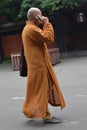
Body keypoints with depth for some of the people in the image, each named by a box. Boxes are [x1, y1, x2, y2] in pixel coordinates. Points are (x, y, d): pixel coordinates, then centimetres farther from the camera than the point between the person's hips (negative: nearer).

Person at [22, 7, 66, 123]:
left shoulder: (30, 28, 18)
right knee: (42, 90, -5)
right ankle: (46, 116, 3)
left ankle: (46, 114, 25)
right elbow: (49, 38, -21)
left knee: (44, 90, 16)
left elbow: (44, 38, 21)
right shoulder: (31, 29, -17)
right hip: (38, 65, -11)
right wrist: (47, 24, -14)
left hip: (39, 64, 11)